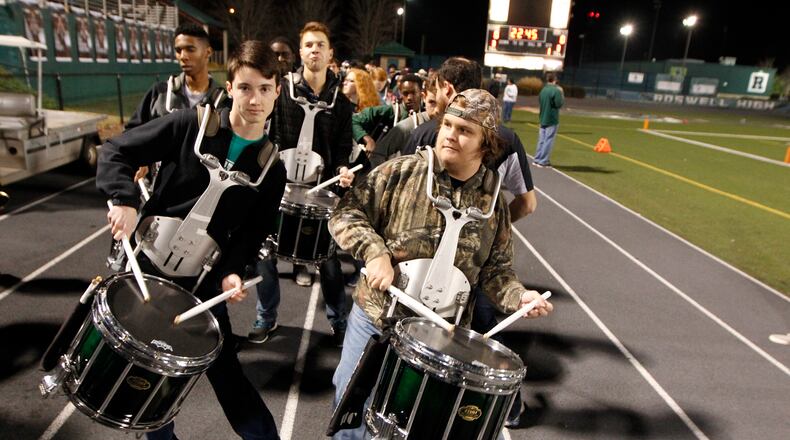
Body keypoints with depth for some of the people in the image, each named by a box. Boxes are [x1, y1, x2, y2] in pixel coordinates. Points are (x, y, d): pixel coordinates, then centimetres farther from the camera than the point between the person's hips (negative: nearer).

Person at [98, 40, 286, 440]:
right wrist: (125, 200, -21)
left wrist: (231, 271, -15)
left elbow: (253, 233, 1)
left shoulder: (271, 167, -3)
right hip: (147, 262, 0)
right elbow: (116, 151, -6)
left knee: (224, 368, 2)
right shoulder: (191, 125, -9)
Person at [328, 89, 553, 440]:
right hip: (375, 318, -1)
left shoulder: (494, 198, -2)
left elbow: (494, 268, 3)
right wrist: (374, 252, -25)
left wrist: (518, 295, -16)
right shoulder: (401, 172, -10)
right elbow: (346, 214, -8)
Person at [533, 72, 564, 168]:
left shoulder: (543, 90, 7)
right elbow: (559, 104, -15)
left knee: (541, 140, 13)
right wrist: (562, 95, -1)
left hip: (543, 119, 7)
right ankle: (543, 161, -2)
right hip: (552, 120, -7)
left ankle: (537, 159, 17)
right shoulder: (556, 90, -14)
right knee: (548, 141, -2)